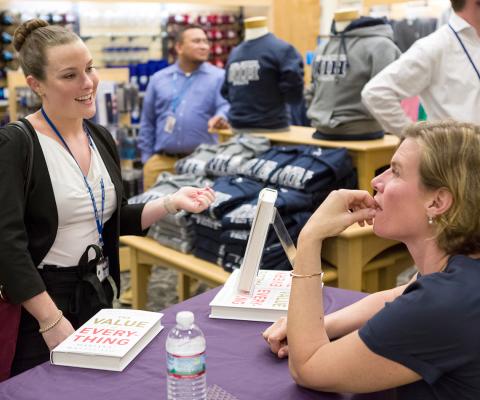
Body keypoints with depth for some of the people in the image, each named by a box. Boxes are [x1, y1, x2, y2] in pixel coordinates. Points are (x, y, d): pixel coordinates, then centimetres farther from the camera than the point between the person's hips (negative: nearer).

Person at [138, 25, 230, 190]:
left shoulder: (218, 76, 5)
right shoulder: (159, 79, 13)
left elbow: (226, 105, -9)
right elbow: (147, 122, 16)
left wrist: (221, 117, -33)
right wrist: (147, 158, 10)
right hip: (161, 161, 2)